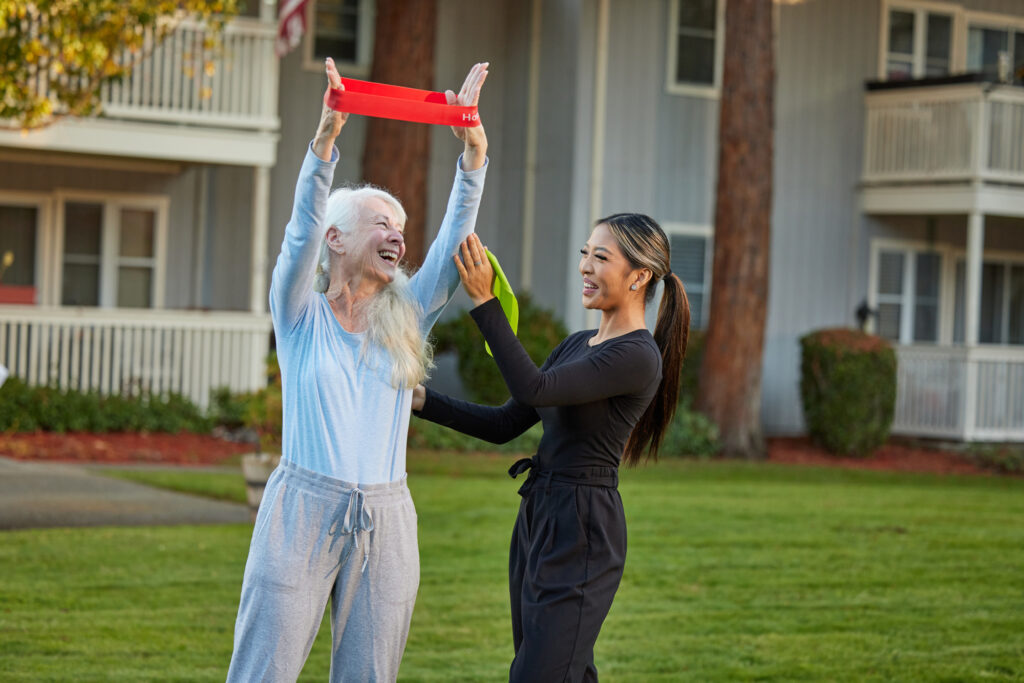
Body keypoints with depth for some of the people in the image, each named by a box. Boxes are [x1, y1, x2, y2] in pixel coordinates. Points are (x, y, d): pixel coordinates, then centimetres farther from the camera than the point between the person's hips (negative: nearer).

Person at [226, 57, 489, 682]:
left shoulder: (408, 319, 13)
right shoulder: (302, 316, 3)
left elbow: (455, 237, 3)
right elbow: (302, 230, -13)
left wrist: (474, 149, -9)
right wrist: (326, 139, -27)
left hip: (386, 521, 4)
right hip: (305, 507, -4)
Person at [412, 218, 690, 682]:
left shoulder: (638, 357, -14)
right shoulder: (576, 345, 15)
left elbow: (534, 389, -23)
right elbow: (505, 424, 14)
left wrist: (484, 302, -24)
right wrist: (422, 400, 6)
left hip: (582, 532, -9)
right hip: (537, 520, 9)